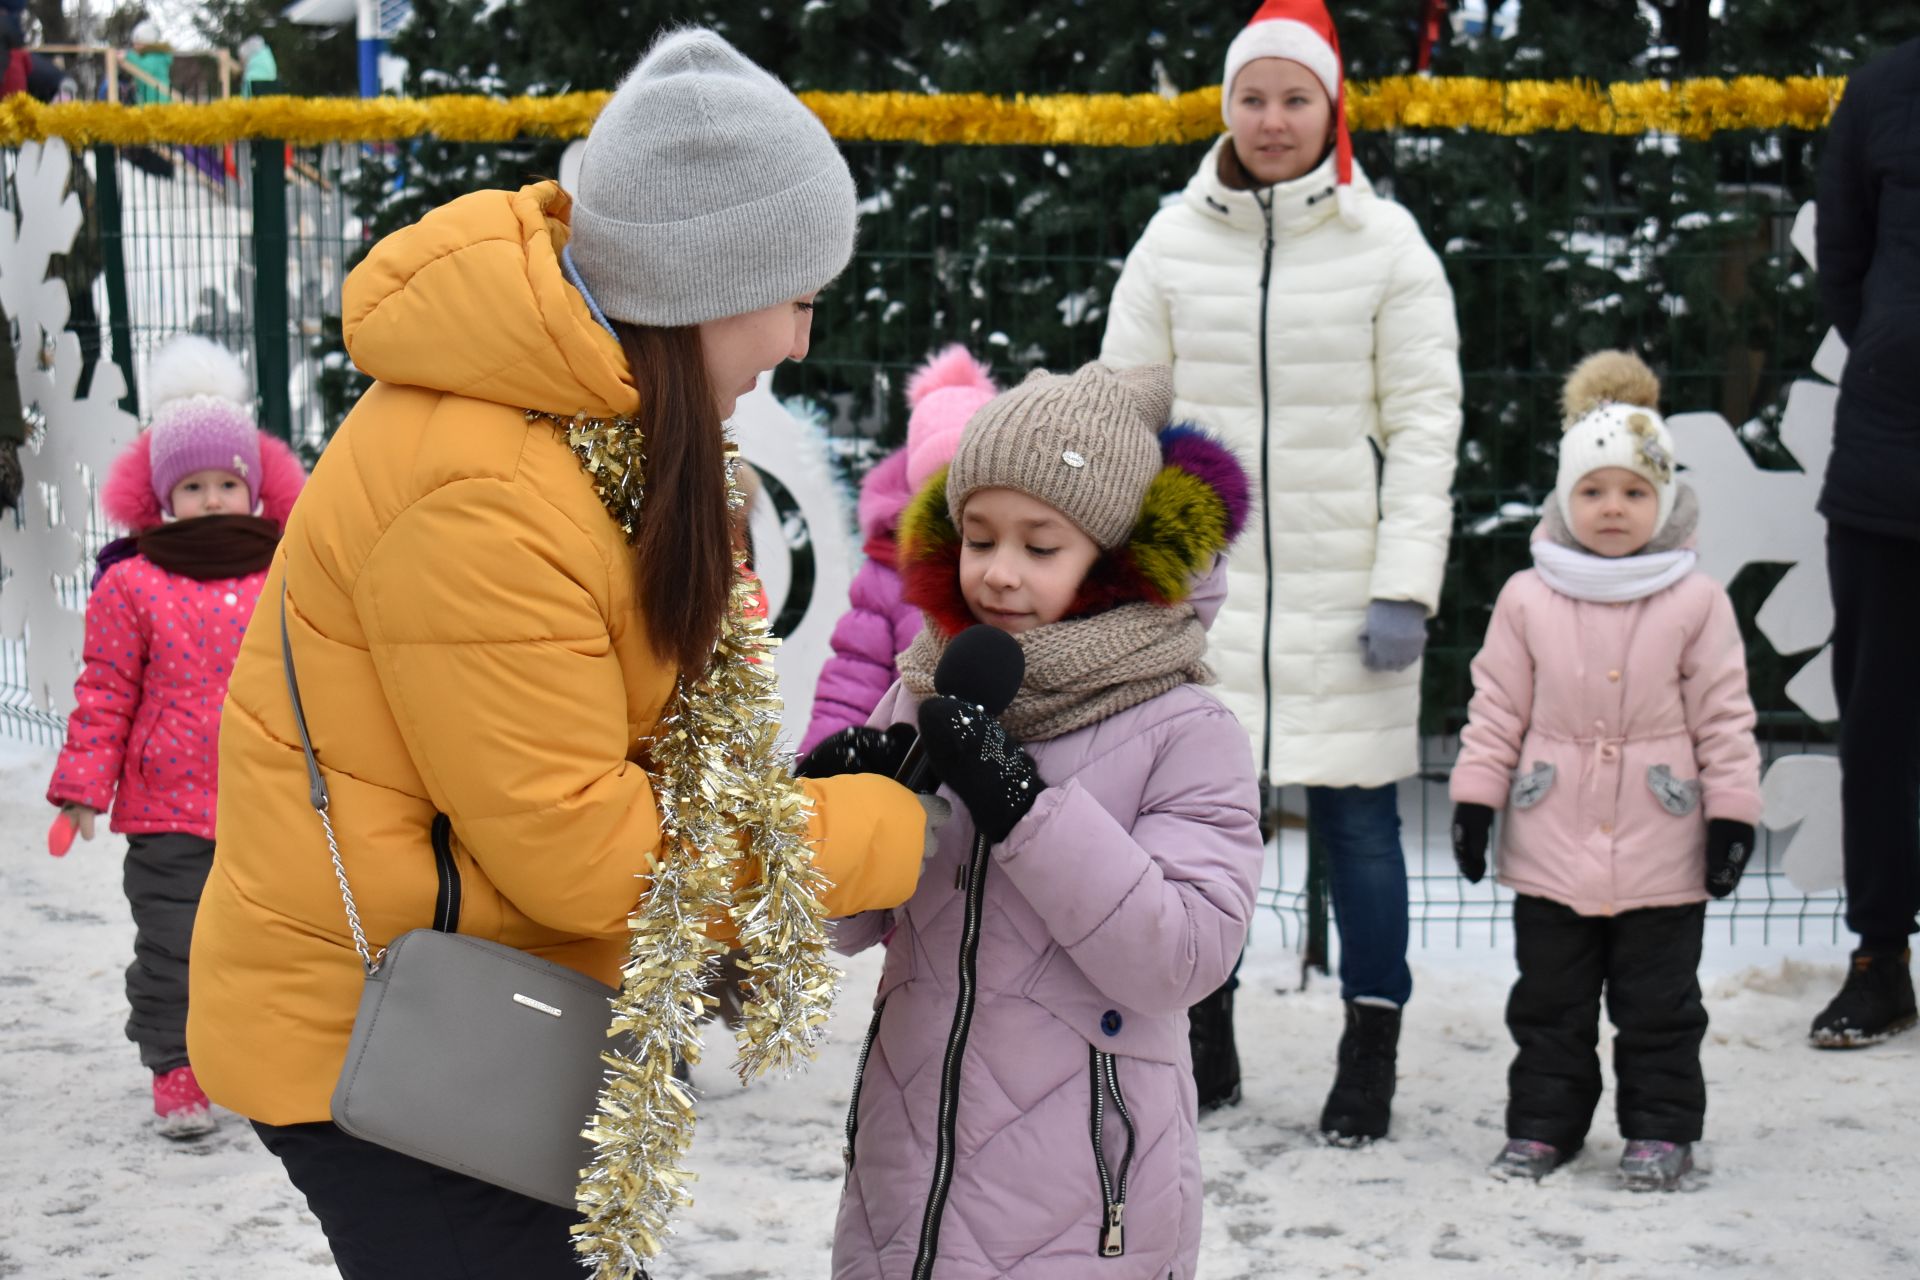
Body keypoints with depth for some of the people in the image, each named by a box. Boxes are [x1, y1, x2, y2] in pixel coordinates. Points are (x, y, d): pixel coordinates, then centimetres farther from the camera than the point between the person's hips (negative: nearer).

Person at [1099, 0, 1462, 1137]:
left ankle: (1370, 1062, 13)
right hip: (1203, 579, 2)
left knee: (1358, 813, 2)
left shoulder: (1386, 244, 0)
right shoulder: (1173, 243, 6)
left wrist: (1405, 586, -8)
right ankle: (1204, 1049, 22)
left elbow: (1425, 424, -1)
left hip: (1343, 585, -2)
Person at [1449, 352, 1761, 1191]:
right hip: (1551, 847, 2)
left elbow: (1725, 716, 0)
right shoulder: (1528, 598, 0)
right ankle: (1543, 1122, 22)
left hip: (1662, 853, -1)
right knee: (1549, 1002, 11)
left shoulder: (1695, 602, -3)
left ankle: (1661, 1128, 20)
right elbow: (1496, 708, 4)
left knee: (1659, 1006, 8)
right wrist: (1475, 799, 1)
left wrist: (1732, 813, -4)